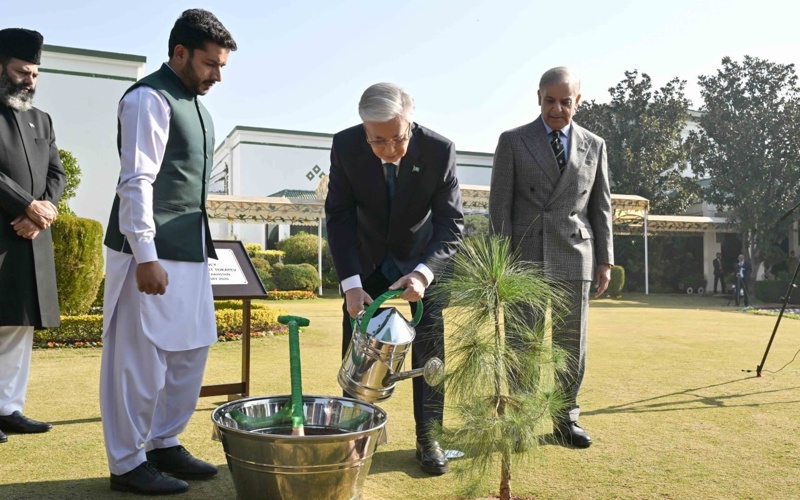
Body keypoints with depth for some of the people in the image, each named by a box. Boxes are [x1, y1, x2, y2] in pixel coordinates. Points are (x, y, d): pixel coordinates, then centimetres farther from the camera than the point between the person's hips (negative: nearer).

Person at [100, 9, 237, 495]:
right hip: (154, 253, -9)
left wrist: (200, 245, 17)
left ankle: (164, 444, 29)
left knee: (192, 350, 14)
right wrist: (146, 255, -22)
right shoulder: (150, 98, -10)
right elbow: (137, 181, -17)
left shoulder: (195, 105, 18)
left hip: (190, 249, 10)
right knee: (141, 356, -1)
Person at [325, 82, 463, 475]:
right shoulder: (345, 146, -24)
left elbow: (452, 222, -24)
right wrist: (351, 283, -29)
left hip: (422, 255, -1)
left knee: (429, 346, 1)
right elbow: (338, 216, -19)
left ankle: (428, 438, 14)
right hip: (367, 256, 1)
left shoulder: (439, 150, -27)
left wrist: (423, 272, -42)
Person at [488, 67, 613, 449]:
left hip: (574, 258, 2)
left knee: (571, 342, 6)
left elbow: (601, 207, 12)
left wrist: (605, 260, 6)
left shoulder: (594, 145, 11)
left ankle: (566, 417, 21)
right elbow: (500, 205, 0)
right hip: (525, 256, -2)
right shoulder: (512, 141, 3)